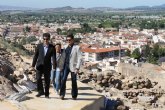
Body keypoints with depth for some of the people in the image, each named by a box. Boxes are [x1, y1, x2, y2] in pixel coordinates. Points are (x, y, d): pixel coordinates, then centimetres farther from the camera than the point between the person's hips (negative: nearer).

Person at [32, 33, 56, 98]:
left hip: (47, 66, 0)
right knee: (38, 78, -12)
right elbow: (35, 56, 5)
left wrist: (54, 67, -15)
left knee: (47, 80, 5)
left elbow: (54, 57, -7)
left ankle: (46, 94, 19)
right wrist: (33, 65, 3)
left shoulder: (52, 47, -4)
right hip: (39, 65, 1)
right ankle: (40, 91, 7)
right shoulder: (39, 46, 0)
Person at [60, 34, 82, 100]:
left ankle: (74, 96, 14)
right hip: (66, 66, 4)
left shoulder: (77, 47, -2)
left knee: (74, 81, 3)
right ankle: (62, 94, 1)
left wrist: (77, 68, -14)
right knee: (63, 79, -6)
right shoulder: (65, 48, 12)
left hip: (73, 66, -3)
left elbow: (79, 58, -7)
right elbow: (64, 57, 15)